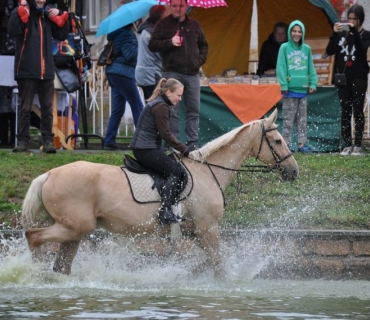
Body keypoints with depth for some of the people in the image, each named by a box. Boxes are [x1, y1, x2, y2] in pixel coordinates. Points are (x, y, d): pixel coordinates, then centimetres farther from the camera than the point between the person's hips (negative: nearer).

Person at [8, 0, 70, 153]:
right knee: (25, 108, -2)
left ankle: (48, 141, 3)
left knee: (47, 108, 2)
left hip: (46, 71, 4)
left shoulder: (47, 15, 14)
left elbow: (62, 35, 15)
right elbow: (13, 30, -19)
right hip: (27, 70, -4)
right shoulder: (22, 13, -1)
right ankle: (23, 141, 0)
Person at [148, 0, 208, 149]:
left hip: (192, 73, 4)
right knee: (173, 111, -5)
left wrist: (201, 59, 7)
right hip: (172, 73, -4)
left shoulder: (194, 25, 15)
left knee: (193, 110, 4)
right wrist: (170, 42, -15)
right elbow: (152, 45, -1)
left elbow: (203, 45, 24)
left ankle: (193, 143, 9)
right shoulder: (163, 24, 4)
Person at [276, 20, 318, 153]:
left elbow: (311, 68, 11)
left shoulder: (306, 49, 9)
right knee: (288, 118, -2)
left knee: (302, 118, 7)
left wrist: (313, 83, 2)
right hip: (290, 88, -4)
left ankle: (302, 143, 11)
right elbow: (281, 67, -5)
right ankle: (286, 143, 1)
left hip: (303, 88, 4)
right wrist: (283, 85, -12)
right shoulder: (284, 48, -1)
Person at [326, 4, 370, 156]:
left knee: (357, 111, -3)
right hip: (343, 78, 3)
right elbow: (329, 51, 0)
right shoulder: (342, 34, 9)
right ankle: (347, 145, 4)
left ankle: (358, 146, -1)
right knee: (345, 112, 2)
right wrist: (334, 34, -12)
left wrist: (354, 32, -20)